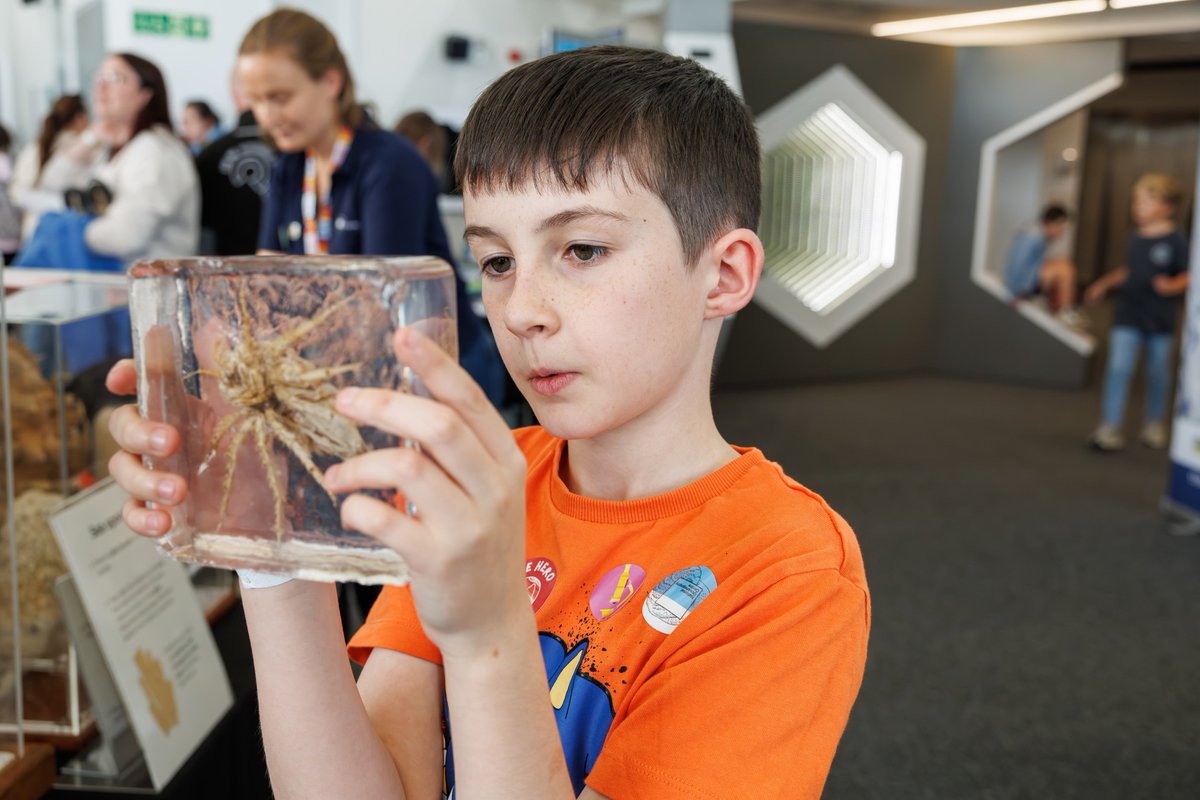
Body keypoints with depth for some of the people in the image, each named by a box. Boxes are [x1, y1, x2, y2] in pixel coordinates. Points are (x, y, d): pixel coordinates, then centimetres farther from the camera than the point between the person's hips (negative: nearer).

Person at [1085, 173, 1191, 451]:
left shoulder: (1175, 241, -9)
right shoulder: (1135, 238, 7)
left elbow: (1188, 275, -9)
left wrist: (1173, 286, -28)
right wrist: (1103, 284, 18)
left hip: (1160, 321, -3)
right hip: (1127, 316, 3)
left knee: (1158, 372, 12)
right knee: (1118, 368, -8)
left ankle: (1155, 423, 31)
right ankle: (1110, 426, -6)